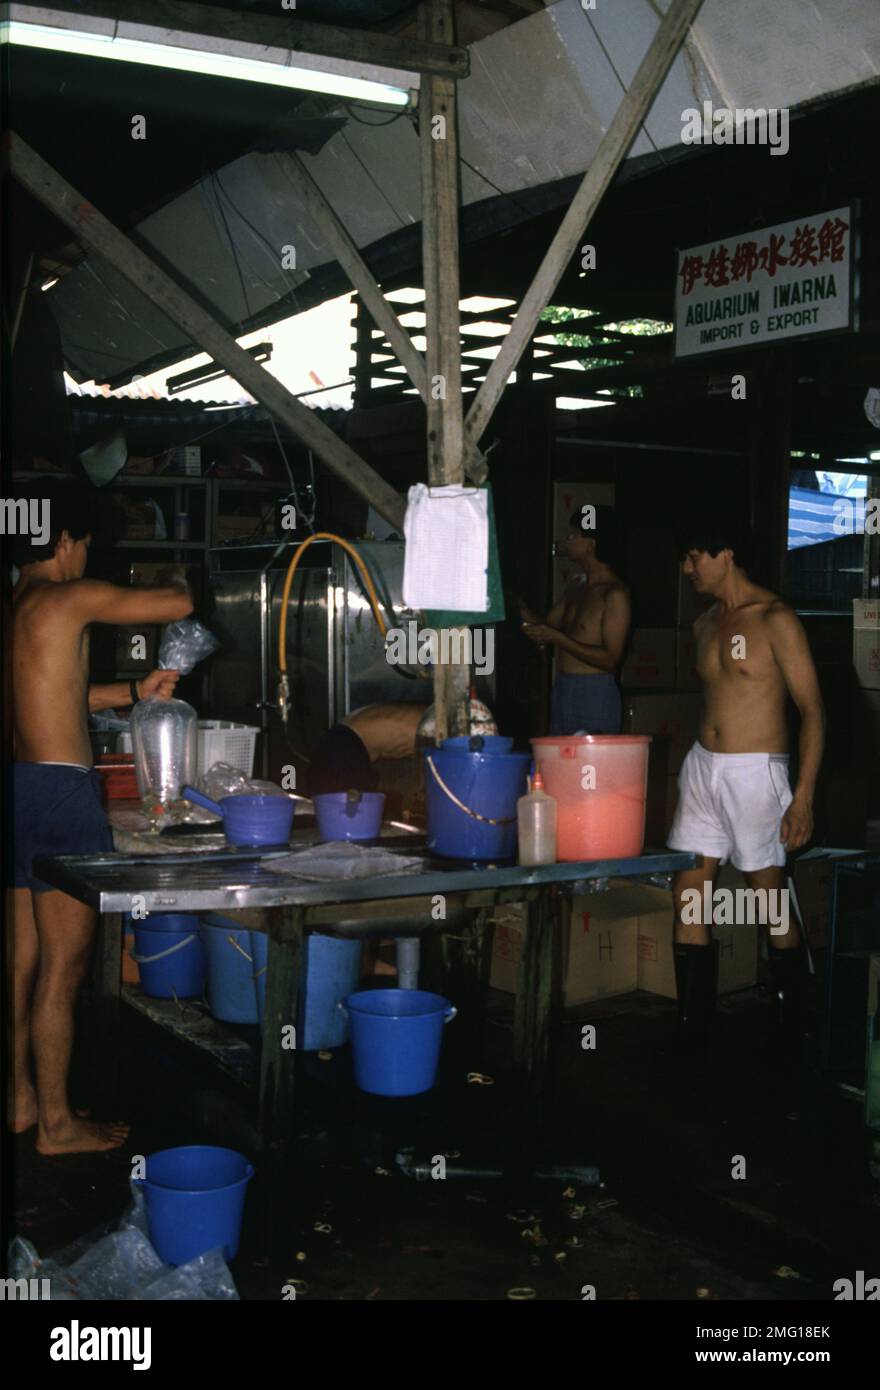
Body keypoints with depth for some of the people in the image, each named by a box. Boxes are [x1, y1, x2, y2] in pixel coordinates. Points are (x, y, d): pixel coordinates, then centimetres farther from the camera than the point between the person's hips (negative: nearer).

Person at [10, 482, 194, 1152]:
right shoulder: (70, 598, -11)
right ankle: (57, 1124, 7)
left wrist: (137, 690, 28)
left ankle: (22, 1100, 27)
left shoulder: (16, 608, 14)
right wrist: (175, 585, 14)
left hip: (21, 787, 9)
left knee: (25, 962, 16)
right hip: (60, 791, -9)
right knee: (63, 970, -1)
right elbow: (179, 606, -9)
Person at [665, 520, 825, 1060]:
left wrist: (804, 797, -17)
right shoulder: (705, 624, 13)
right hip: (702, 766, 7)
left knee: (772, 901, 1)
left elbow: (813, 710, -11)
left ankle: (789, 1032, 15)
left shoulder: (775, 619, -9)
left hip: (755, 771, -7)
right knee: (687, 892, 5)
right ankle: (693, 1029, 14)